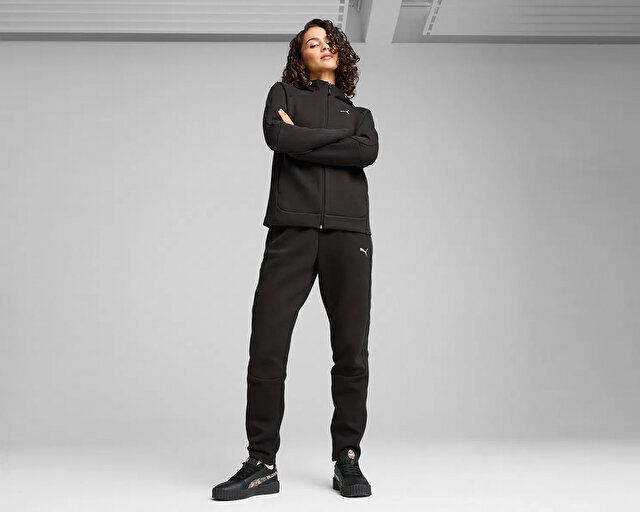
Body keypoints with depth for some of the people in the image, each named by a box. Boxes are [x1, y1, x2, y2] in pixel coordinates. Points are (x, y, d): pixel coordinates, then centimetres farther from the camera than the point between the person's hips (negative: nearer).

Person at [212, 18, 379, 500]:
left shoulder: (359, 113, 26)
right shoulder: (284, 93, 22)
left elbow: (368, 153, 2)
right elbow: (277, 136, -2)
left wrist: (302, 141, 0)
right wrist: (340, 135, 4)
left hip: (348, 232, 2)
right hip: (292, 230, -1)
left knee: (352, 353, -3)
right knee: (266, 348, -8)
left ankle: (348, 462, 7)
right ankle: (262, 465, -1)